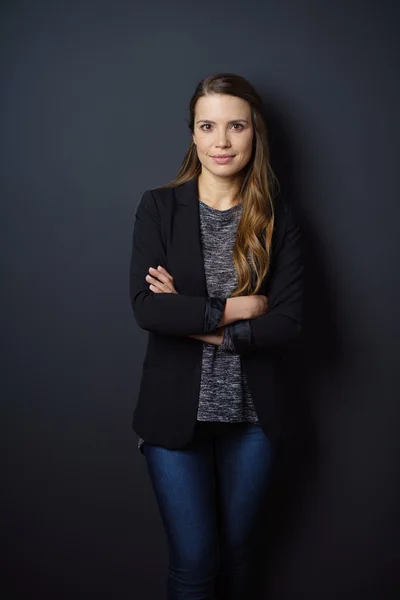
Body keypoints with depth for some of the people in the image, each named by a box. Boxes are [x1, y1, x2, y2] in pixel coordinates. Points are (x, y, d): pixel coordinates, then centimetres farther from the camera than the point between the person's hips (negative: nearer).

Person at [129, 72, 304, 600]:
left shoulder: (278, 218, -1)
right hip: (177, 410, -1)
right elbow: (146, 306, -17)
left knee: (239, 549, 18)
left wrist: (195, 324, -16)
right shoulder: (159, 207, -5)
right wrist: (235, 308, -16)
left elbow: (289, 322, -10)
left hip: (252, 413, 2)